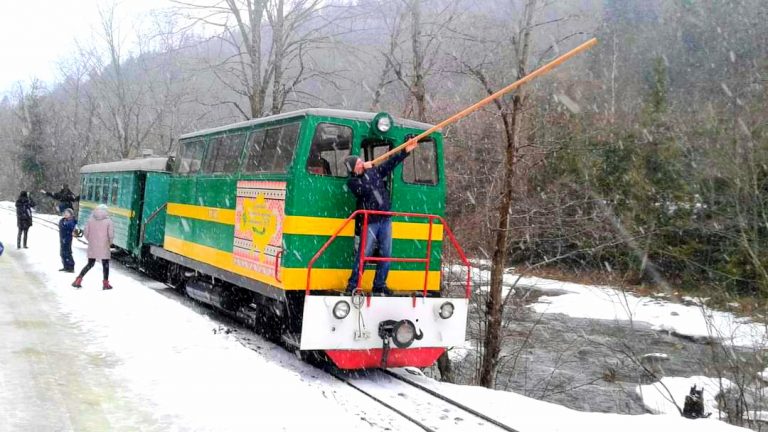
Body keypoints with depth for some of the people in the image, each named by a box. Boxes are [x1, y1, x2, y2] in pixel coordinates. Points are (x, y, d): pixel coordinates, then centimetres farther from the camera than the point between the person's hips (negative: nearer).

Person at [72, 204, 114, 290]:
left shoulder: (90, 220, 0)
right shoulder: (108, 221, -8)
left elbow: (86, 233, 1)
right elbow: (111, 235, -11)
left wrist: (90, 241, 16)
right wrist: (109, 242, 7)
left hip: (92, 247, 3)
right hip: (103, 247, -3)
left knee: (90, 264, 16)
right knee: (105, 264, 12)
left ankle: (78, 280, 10)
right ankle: (106, 283, 13)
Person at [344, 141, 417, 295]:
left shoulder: (374, 171, 8)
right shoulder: (352, 181, -7)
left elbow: (391, 163, 12)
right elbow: (364, 190, -23)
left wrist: (406, 151, 6)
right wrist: (368, 170, -15)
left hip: (385, 220, 5)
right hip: (369, 223, -5)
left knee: (386, 254, 7)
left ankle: (379, 285, 17)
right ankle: (352, 286, 1)